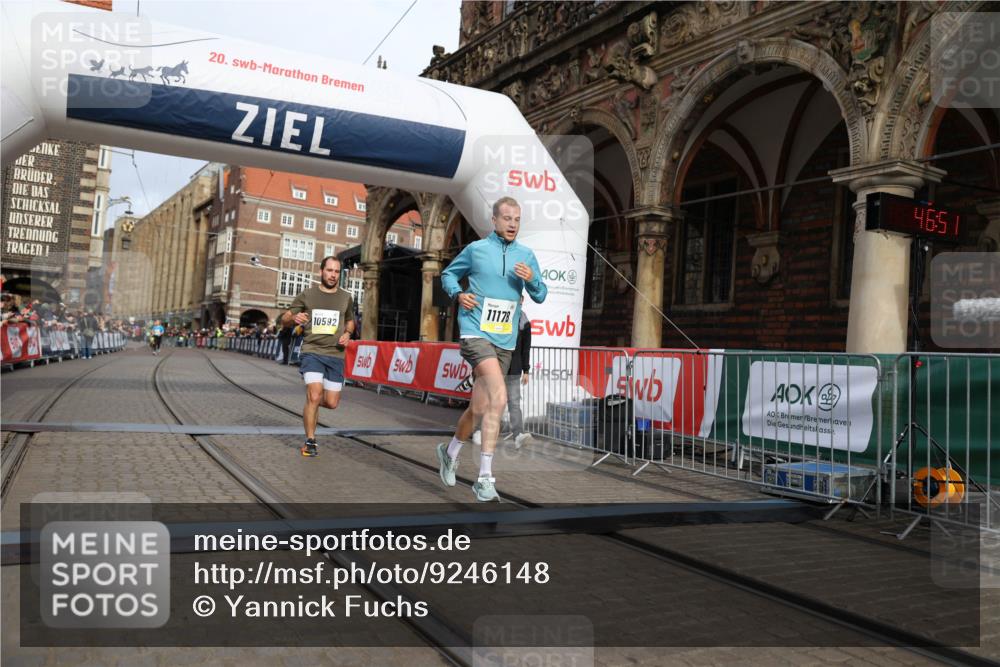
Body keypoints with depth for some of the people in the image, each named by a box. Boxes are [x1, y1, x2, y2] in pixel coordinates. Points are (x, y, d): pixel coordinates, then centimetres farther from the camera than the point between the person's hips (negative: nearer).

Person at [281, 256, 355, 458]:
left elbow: (350, 321, 25)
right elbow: (284, 320, 6)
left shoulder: (346, 298, 7)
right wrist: (293, 317, -18)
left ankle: (312, 398, 38)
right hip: (312, 352, -3)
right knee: (314, 397, -18)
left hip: (335, 355, 3)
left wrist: (347, 333, 3)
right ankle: (310, 442, -1)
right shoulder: (307, 295, 1)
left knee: (332, 403, 2)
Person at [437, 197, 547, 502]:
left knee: (480, 407, 13)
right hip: (475, 332, -5)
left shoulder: (526, 255, 9)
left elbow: (540, 296, 11)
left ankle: (450, 453, 39)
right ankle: (485, 477, -17)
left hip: (505, 340, 5)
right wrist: (458, 294, -6)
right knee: (498, 397, -24)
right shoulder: (476, 249, 1)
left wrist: (532, 279, -10)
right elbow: (448, 274, 14)